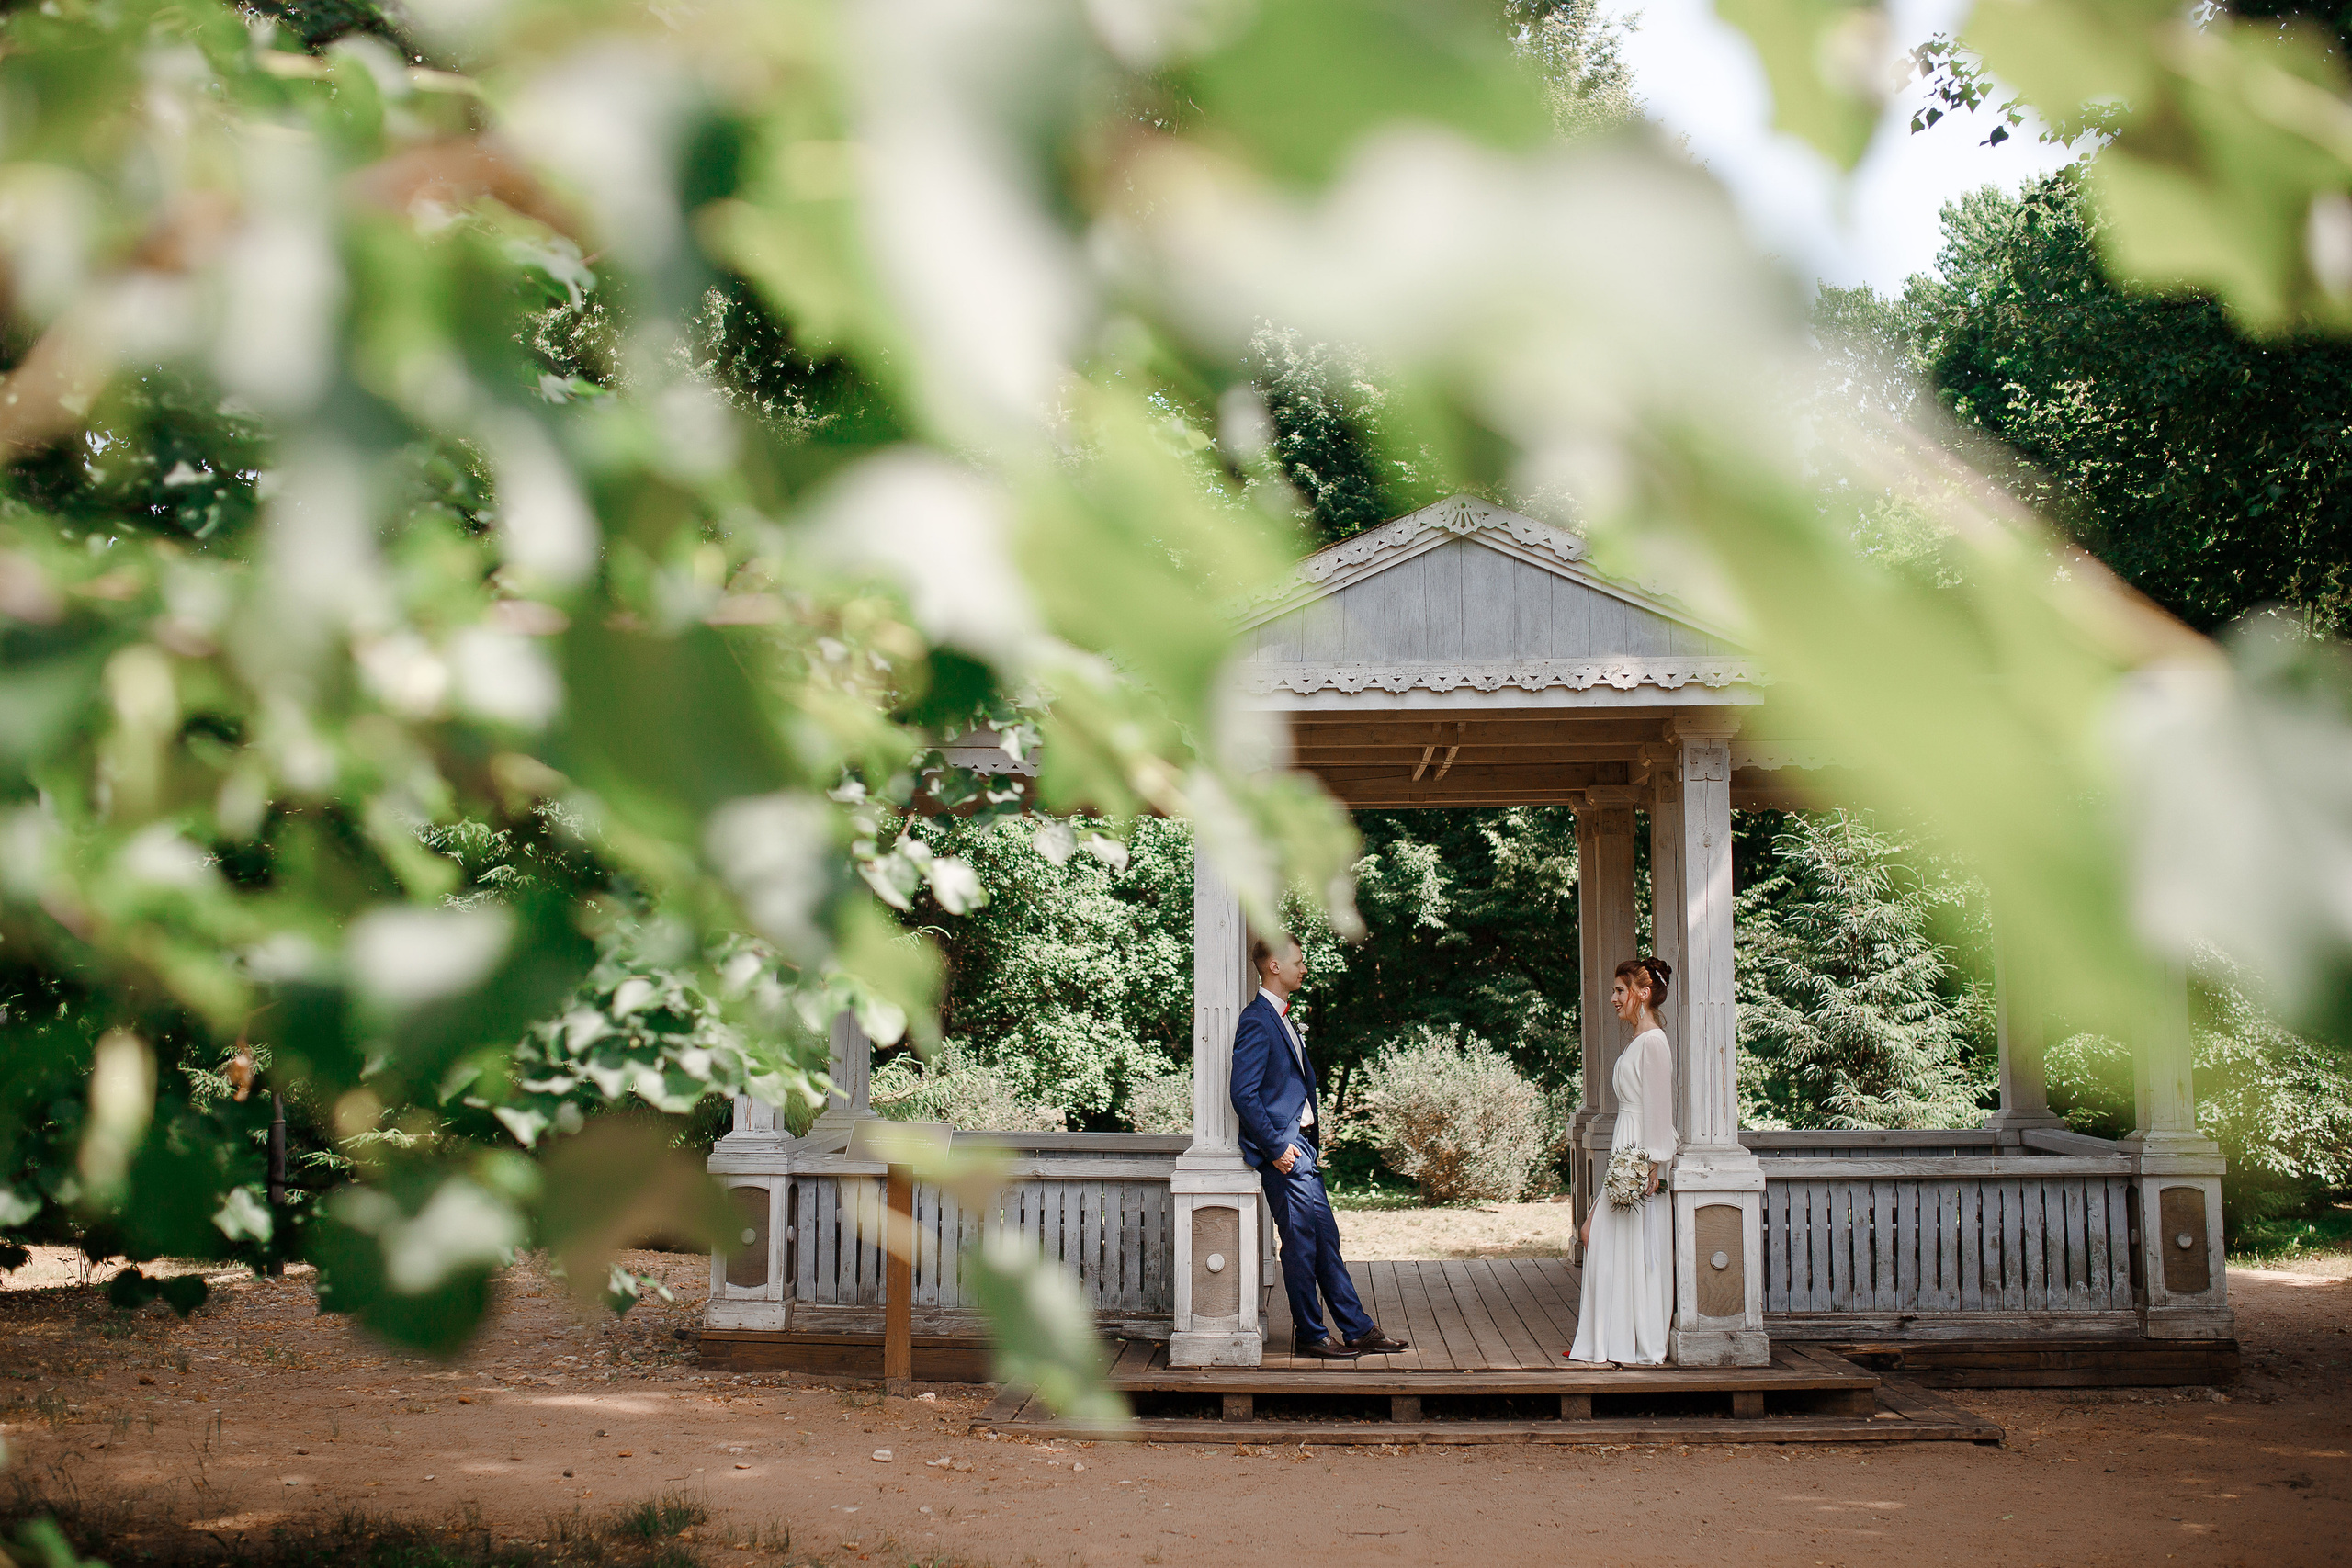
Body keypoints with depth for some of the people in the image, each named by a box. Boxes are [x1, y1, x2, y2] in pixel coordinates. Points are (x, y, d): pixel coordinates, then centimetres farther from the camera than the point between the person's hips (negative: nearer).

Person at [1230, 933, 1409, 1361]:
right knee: (1301, 1242, -3)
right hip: (1283, 1148, -10)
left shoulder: (1281, 1019, 17)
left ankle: (1359, 1330, 14)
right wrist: (1276, 1147, -18)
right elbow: (1244, 1094, -19)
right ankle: (1310, 1336, 6)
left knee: (1325, 1240, 11)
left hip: (1302, 1144, 10)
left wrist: (1315, 1131, 15)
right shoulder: (1257, 1021, -14)